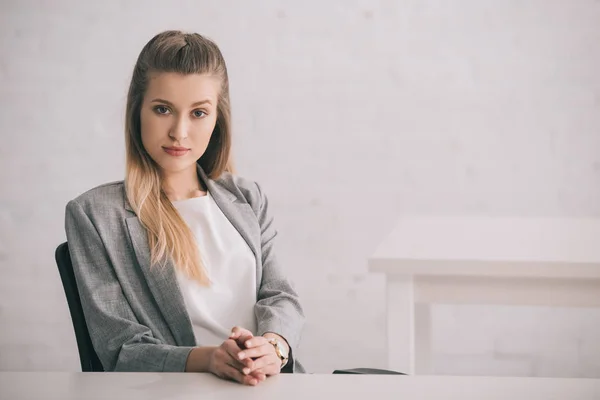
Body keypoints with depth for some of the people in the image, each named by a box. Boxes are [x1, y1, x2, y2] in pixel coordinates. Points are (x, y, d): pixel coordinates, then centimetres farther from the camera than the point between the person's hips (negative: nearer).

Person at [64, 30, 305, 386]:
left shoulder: (248, 198, 19)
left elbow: (281, 296, 10)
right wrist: (207, 358, -20)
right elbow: (120, 350, -2)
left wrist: (274, 345, -14)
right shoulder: (93, 214, 3)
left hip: (270, 383, 4)